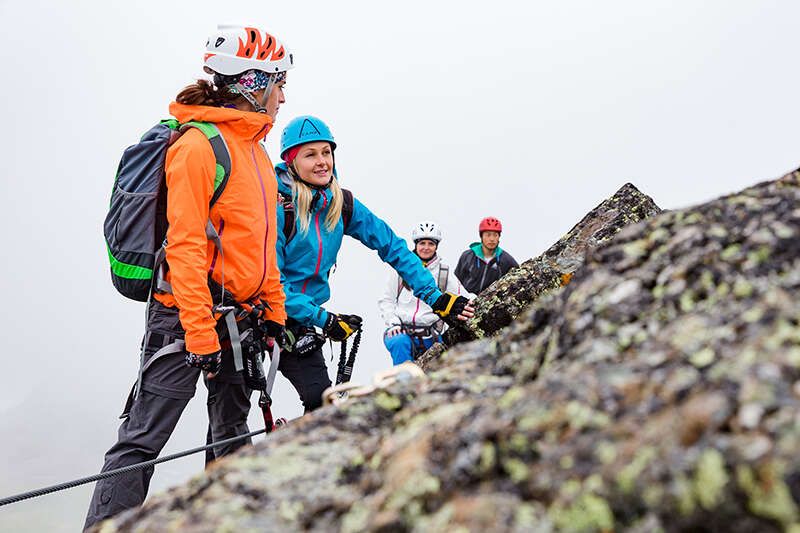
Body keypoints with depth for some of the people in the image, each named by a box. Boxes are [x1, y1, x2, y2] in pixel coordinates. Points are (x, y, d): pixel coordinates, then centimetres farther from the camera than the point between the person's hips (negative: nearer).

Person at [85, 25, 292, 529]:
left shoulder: (256, 150, 14)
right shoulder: (199, 146, -14)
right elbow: (185, 246, -19)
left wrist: (274, 310, 17)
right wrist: (201, 335, -22)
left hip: (239, 317, 9)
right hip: (188, 315, -9)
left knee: (233, 433, 15)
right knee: (144, 440, -6)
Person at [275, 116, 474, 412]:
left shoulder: (342, 204, -1)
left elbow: (391, 246, 1)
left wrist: (434, 296, -6)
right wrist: (322, 318, -23)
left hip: (301, 322, 5)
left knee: (322, 400, -5)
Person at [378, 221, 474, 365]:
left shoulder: (445, 272, 12)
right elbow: (386, 300, 11)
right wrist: (393, 322, -4)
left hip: (430, 337, 1)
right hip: (401, 331, -1)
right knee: (400, 343, -35)